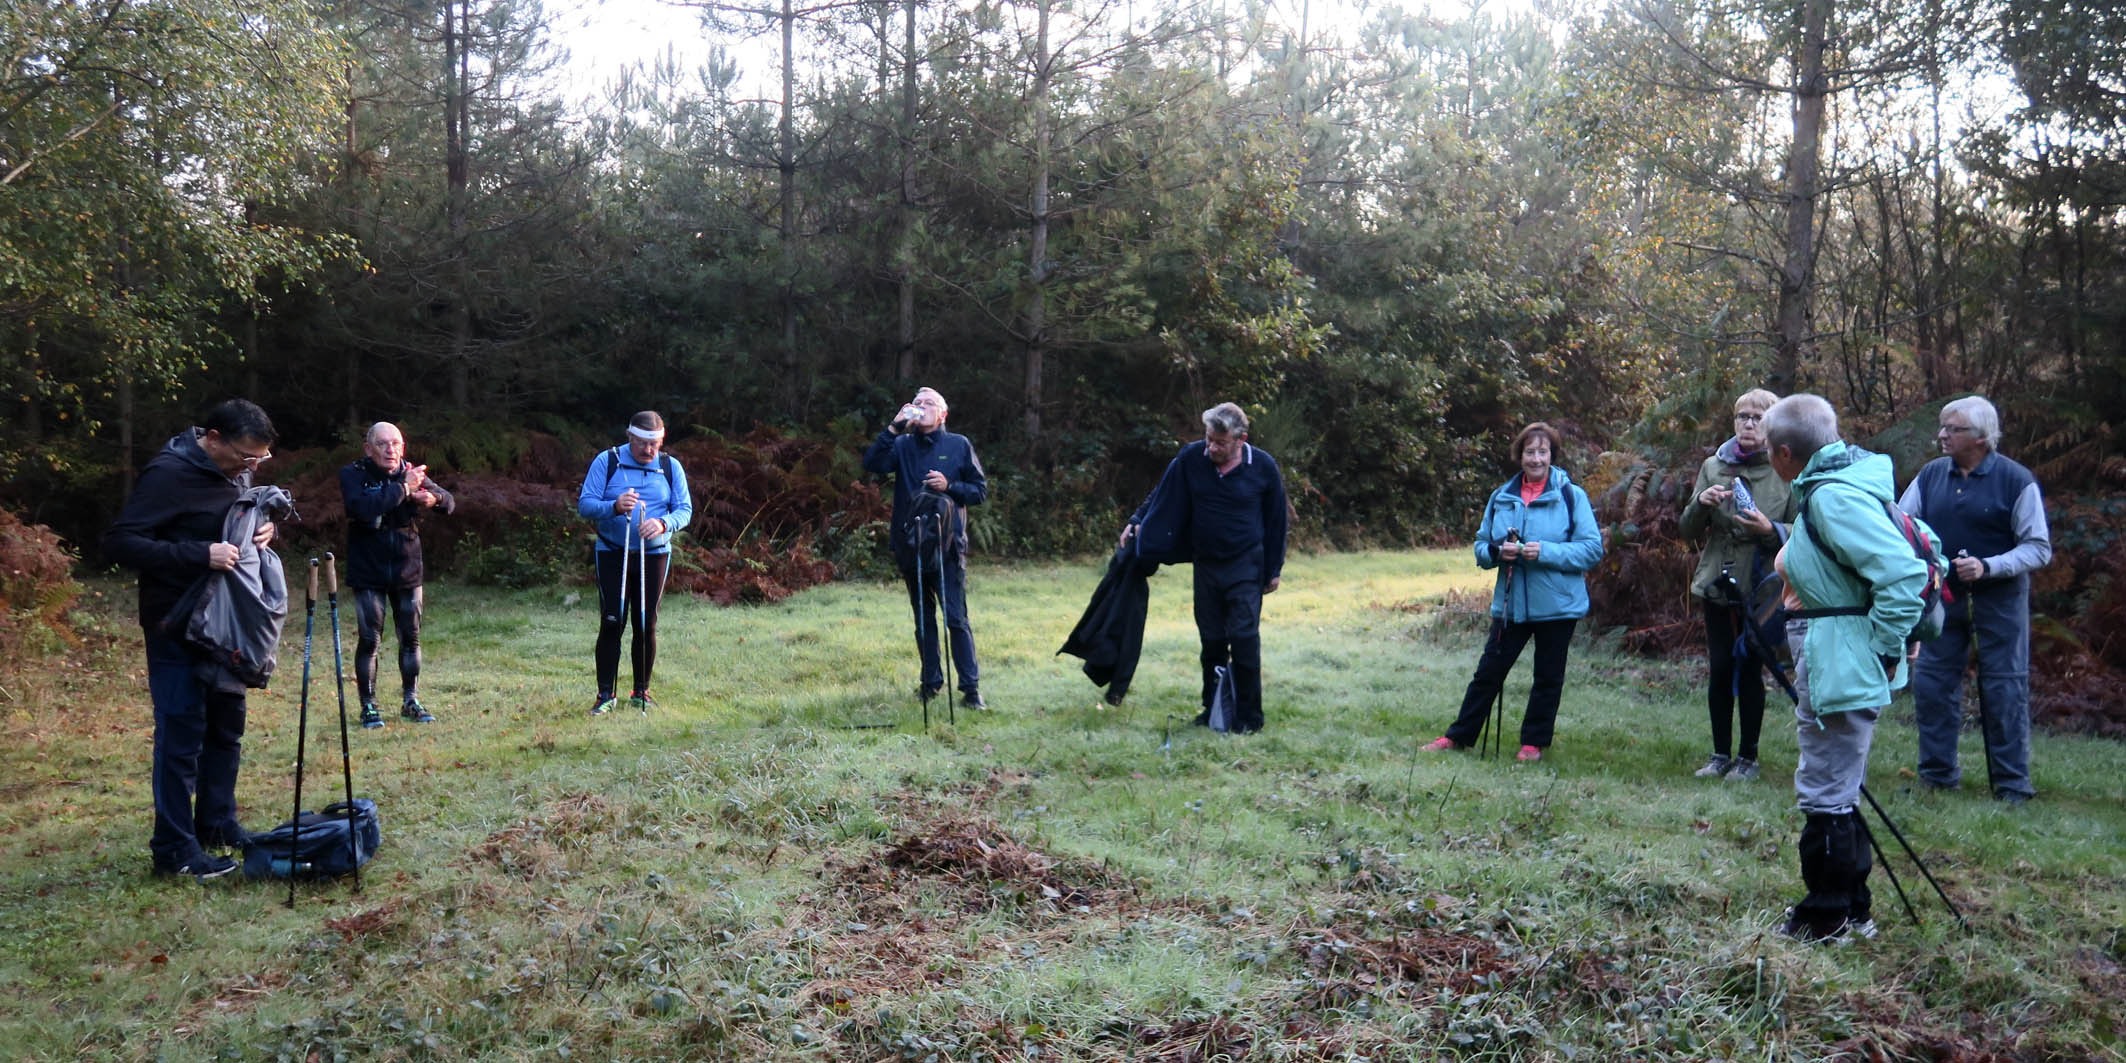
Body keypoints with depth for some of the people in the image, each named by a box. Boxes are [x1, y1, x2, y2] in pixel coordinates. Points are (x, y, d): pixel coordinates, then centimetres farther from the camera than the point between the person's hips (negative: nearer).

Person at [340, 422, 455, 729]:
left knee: (411, 638, 10)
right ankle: (368, 706, 10)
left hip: (407, 571, 4)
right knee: (369, 640, -2)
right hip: (368, 573, -3)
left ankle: (410, 701, 22)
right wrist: (403, 489, -29)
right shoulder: (353, 474, -9)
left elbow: (451, 503, 0)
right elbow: (362, 507, -28)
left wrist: (434, 498, -22)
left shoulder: (411, 473, 2)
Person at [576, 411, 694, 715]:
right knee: (611, 623, -5)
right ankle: (605, 694, 2)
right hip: (612, 554, -2)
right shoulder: (606, 461, -2)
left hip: (654, 555, 2)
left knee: (646, 625, 6)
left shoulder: (671, 467, 4)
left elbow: (685, 509, 0)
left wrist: (664, 524, -22)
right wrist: (614, 507, -26)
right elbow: (584, 504, -6)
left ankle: (641, 692, 18)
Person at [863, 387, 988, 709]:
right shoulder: (902, 446, 9)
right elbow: (872, 463, -9)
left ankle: (970, 686, -4)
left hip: (948, 544, -3)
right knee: (923, 618, 11)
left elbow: (980, 490, 6)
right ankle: (931, 681, 21)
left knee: (956, 617, -8)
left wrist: (950, 486, -10)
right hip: (911, 546, 3)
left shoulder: (959, 445, 5)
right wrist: (894, 428, -14)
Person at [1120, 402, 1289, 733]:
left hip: (1245, 566, -3)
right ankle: (1213, 709, 20)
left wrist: (1274, 569, 2)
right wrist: (1137, 523, 4)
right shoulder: (1191, 458, -6)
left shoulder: (1263, 467, -10)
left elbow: (1277, 519, 0)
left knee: (1244, 637, -8)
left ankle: (1249, 716, 2)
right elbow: (1162, 495, 10)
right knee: (1211, 640, 8)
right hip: (1206, 564, 3)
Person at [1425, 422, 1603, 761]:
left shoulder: (1572, 496, -6)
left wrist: (1546, 552, -22)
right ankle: (1460, 735, 18)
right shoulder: (1501, 498, 5)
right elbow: (1481, 548, 11)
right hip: (1510, 603, 3)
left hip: (1557, 605, -3)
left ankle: (1534, 742, 24)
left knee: (1548, 678, 10)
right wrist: (1497, 552, -12)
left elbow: (1592, 549, -11)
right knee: (1488, 672, 8)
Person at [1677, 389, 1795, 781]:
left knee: (1750, 670, 2)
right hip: (1718, 585, 3)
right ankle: (1721, 754, 17)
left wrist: (1770, 530, -22)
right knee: (1720, 669, 6)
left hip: (1762, 588, -3)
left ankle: (1748, 757, 14)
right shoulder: (1714, 466, 6)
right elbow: (1688, 531, 6)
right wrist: (1701, 503, -13)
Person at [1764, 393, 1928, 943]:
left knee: (1825, 794, -1)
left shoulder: (1834, 497, -20)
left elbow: (1903, 574, -27)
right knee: (1838, 794, 19)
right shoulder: (1830, 486, 11)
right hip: (1837, 668, 11)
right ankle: (1850, 908, 30)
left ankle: (1828, 919, 9)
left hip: (1842, 671, -11)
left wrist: (1883, 649, -20)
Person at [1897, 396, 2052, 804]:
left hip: (1998, 601, -4)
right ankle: (1937, 775, 20)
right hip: (1942, 598, 4)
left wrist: (1987, 567, -22)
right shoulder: (1931, 475, 3)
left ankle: (2012, 786, 11)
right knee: (1931, 685, 7)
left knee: (2003, 691, 1)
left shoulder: (2016, 480, -9)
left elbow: (2039, 549, -10)